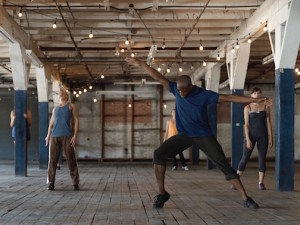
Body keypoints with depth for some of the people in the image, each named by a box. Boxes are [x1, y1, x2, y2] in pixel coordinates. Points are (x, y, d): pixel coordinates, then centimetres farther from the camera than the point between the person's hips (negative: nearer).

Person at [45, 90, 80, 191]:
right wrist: (48, 136, 9)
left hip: (66, 137, -3)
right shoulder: (55, 109, 22)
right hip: (55, 137, 3)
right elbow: (51, 123, 22)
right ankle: (51, 183, 2)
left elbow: (76, 121, 5)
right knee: (52, 160, -2)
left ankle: (75, 183, -1)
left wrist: (75, 135, -6)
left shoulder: (71, 106, 11)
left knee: (71, 160, -6)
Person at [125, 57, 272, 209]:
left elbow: (229, 98, -17)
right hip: (184, 135, 3)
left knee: (224, 164, -14)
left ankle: (245, 198, -7)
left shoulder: (204, 95, -14)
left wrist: (255, 100, -21)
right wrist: (142, 64, -2)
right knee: (159, 154, -17)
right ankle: (162, 193, -6)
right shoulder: (176, 90, -5)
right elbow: (159, 78, 0)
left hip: (203, 136, -3)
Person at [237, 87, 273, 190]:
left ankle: (261, 183, 9)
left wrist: (270, 137, 2)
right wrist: (247, 139, -12)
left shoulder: (265, 106, 6)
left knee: (262, 159, 3)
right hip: (251, 135, -2)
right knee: (244, 158, -4)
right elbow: (246, 124, -4)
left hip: (263, 136, 2)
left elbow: (268, 122, 7)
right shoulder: (247, 107, 0)